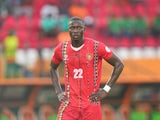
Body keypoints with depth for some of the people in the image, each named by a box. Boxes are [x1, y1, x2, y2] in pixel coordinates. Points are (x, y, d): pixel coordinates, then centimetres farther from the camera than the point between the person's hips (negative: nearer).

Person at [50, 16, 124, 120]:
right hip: (69, 104, 2)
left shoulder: (97, 47, -7)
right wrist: (58, 92, 11)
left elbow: (119, 64, 0)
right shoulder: (61, 49, 2)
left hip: (91, 103, -2)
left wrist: (106, 89, -3)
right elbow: (53, 68, 22)